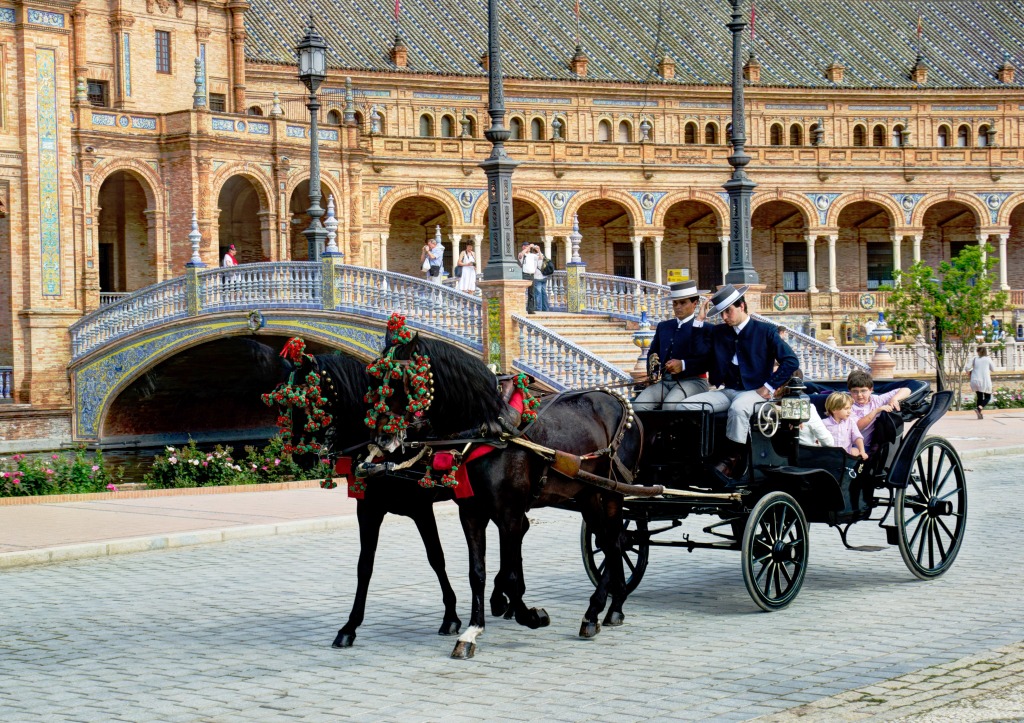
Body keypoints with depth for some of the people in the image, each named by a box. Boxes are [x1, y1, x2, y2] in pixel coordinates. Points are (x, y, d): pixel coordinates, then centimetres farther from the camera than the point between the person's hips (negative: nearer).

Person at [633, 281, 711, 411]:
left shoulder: (705, 328, 5)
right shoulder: (663, 326, 24)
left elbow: (708, 360, -6)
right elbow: (652, 352, 25)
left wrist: (683, 365, -18)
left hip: (692, 381, -5)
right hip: (664, 381, 5)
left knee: (670, 405, -35)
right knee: (638, 405, -23)